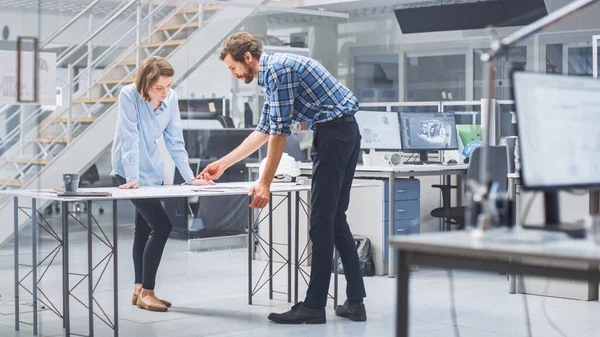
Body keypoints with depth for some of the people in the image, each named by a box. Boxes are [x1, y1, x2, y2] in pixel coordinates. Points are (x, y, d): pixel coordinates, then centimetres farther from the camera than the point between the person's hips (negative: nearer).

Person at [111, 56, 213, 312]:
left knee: (144, 228, 14)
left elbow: (175, 141, -3)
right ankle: (147, 291, -5)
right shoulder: (129, 96, -21)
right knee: (161, 225, -14)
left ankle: (140, 289, 25)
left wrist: (190, 177, -7)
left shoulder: (171, 98, -7)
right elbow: (130, 139, -24)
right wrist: (132, 178, -29)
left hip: (153, 170, 7)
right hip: (130, 172, -7)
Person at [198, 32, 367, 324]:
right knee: (335, 219, 11)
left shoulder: (278, 69, -13)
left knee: (322, 220, -6)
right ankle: (355, 302, 11)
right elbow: (263, 131, 26)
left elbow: (280, 132, -16)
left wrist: (265, 183, -13)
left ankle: (314, 305, -3)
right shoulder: (272, 73, 19)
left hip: (333, 132, -10)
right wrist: (222, 164, 27)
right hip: (346, 133, 10)